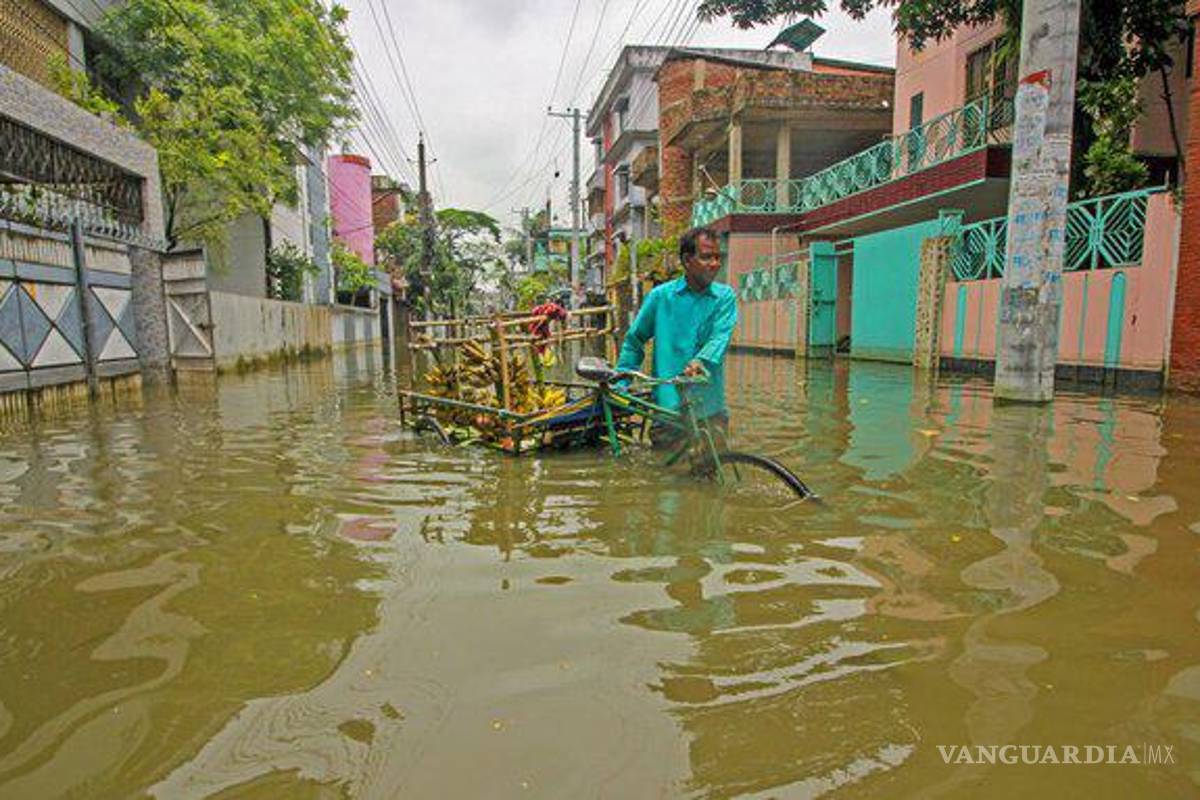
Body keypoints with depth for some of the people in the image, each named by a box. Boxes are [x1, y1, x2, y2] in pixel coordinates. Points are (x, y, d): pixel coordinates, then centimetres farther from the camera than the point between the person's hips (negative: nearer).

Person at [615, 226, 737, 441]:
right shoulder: (660, 296, 2)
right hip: (667, 404, -1)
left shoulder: (725, 297, 5)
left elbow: (721, 336, -12)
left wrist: (700, 362, -32)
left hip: (710, 407, 1)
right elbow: (634, 341, 11)